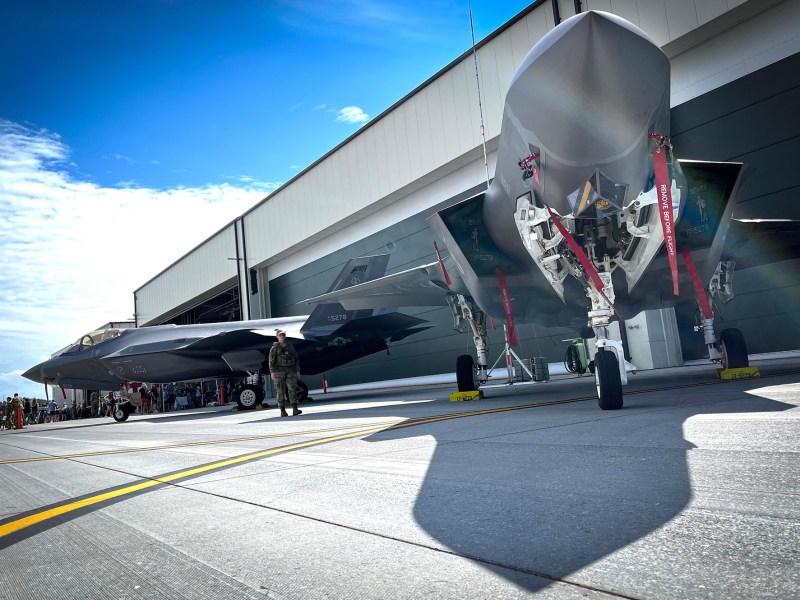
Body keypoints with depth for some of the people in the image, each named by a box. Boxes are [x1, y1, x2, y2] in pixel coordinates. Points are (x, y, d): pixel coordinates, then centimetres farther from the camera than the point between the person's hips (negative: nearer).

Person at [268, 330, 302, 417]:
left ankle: (295, 410, -15)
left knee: (292, 389, -9)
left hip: (290, 371, 3)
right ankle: (283, 411, 5)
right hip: (279, 371, -3)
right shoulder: (274, 348, 2)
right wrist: (272, 372, -15)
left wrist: (298, 370, 7)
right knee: (281, 391, -1)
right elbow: (271, 360, -5)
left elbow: (296, 359, 14)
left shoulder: (290, 346, 13)